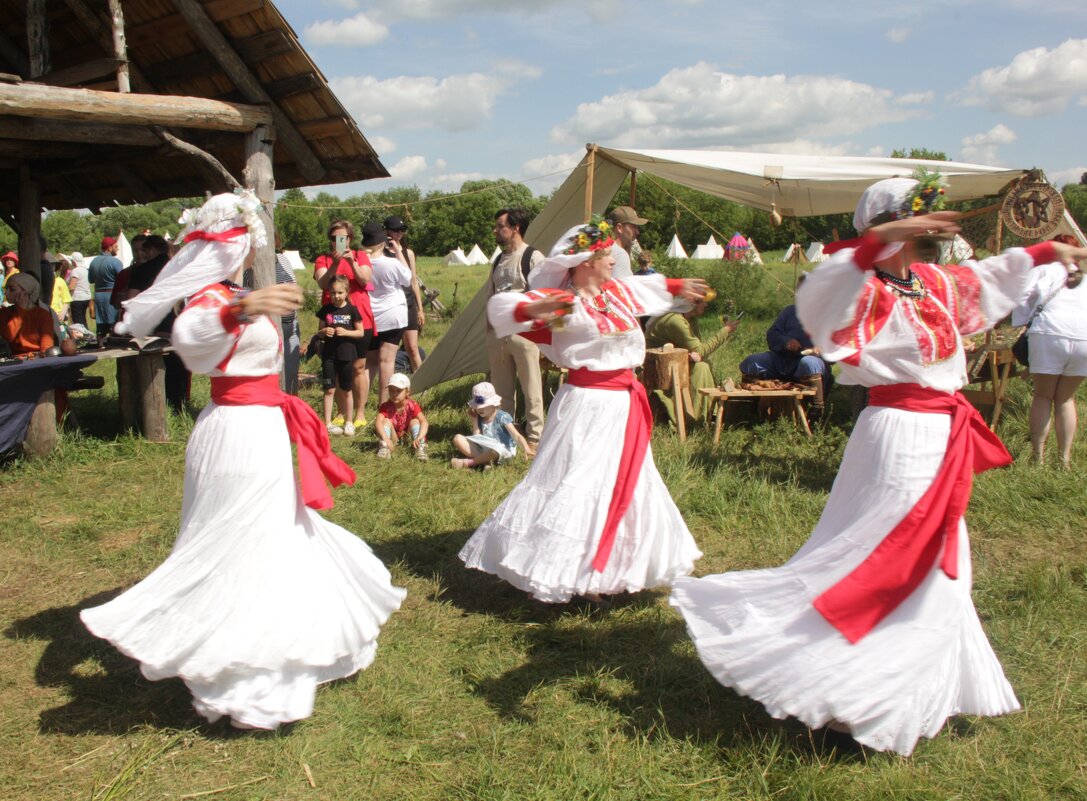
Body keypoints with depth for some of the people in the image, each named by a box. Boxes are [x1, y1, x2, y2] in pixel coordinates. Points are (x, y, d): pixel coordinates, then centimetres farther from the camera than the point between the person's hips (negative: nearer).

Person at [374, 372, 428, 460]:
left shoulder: (412, 406, -16)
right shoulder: (386, 407, -16)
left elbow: (424, 421, -30)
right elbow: (378, 422, -34)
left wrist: (419, 437, -51)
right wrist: (386, 439, -53)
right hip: (393, 438, 0)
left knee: (415, 421, -23)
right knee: (386, 421, -21)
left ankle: (420, 448, -38)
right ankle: (384, 448, -37)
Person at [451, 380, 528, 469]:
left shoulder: (502, 417, -10)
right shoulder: (479, 418, 7)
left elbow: (517, 436, -17)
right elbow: (476, 437, -2)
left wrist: (527, 451, -34)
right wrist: (474, 419, -2)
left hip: (503, 452, -6)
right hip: (483, 449, 6)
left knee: (496, 449, -44)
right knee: (458, 438, -11)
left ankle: (468, 462, -22)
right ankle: (484, 460, -25)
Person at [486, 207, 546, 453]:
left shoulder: (533, 257, -9)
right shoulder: (499, 260, 15)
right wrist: (489, 325, 16)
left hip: (523, 332, -7)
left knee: (531, 389, -1)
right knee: (501, 389, 14)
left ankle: (534, 438, 6)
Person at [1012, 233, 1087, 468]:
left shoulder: (1045, 268, 14)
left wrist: (1023, 321, 10)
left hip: (1049, 334, -3)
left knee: (1043, 396, 11)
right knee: (1065, 399, 17)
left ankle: (1038, 457, 7)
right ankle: (1065, 459, 14)